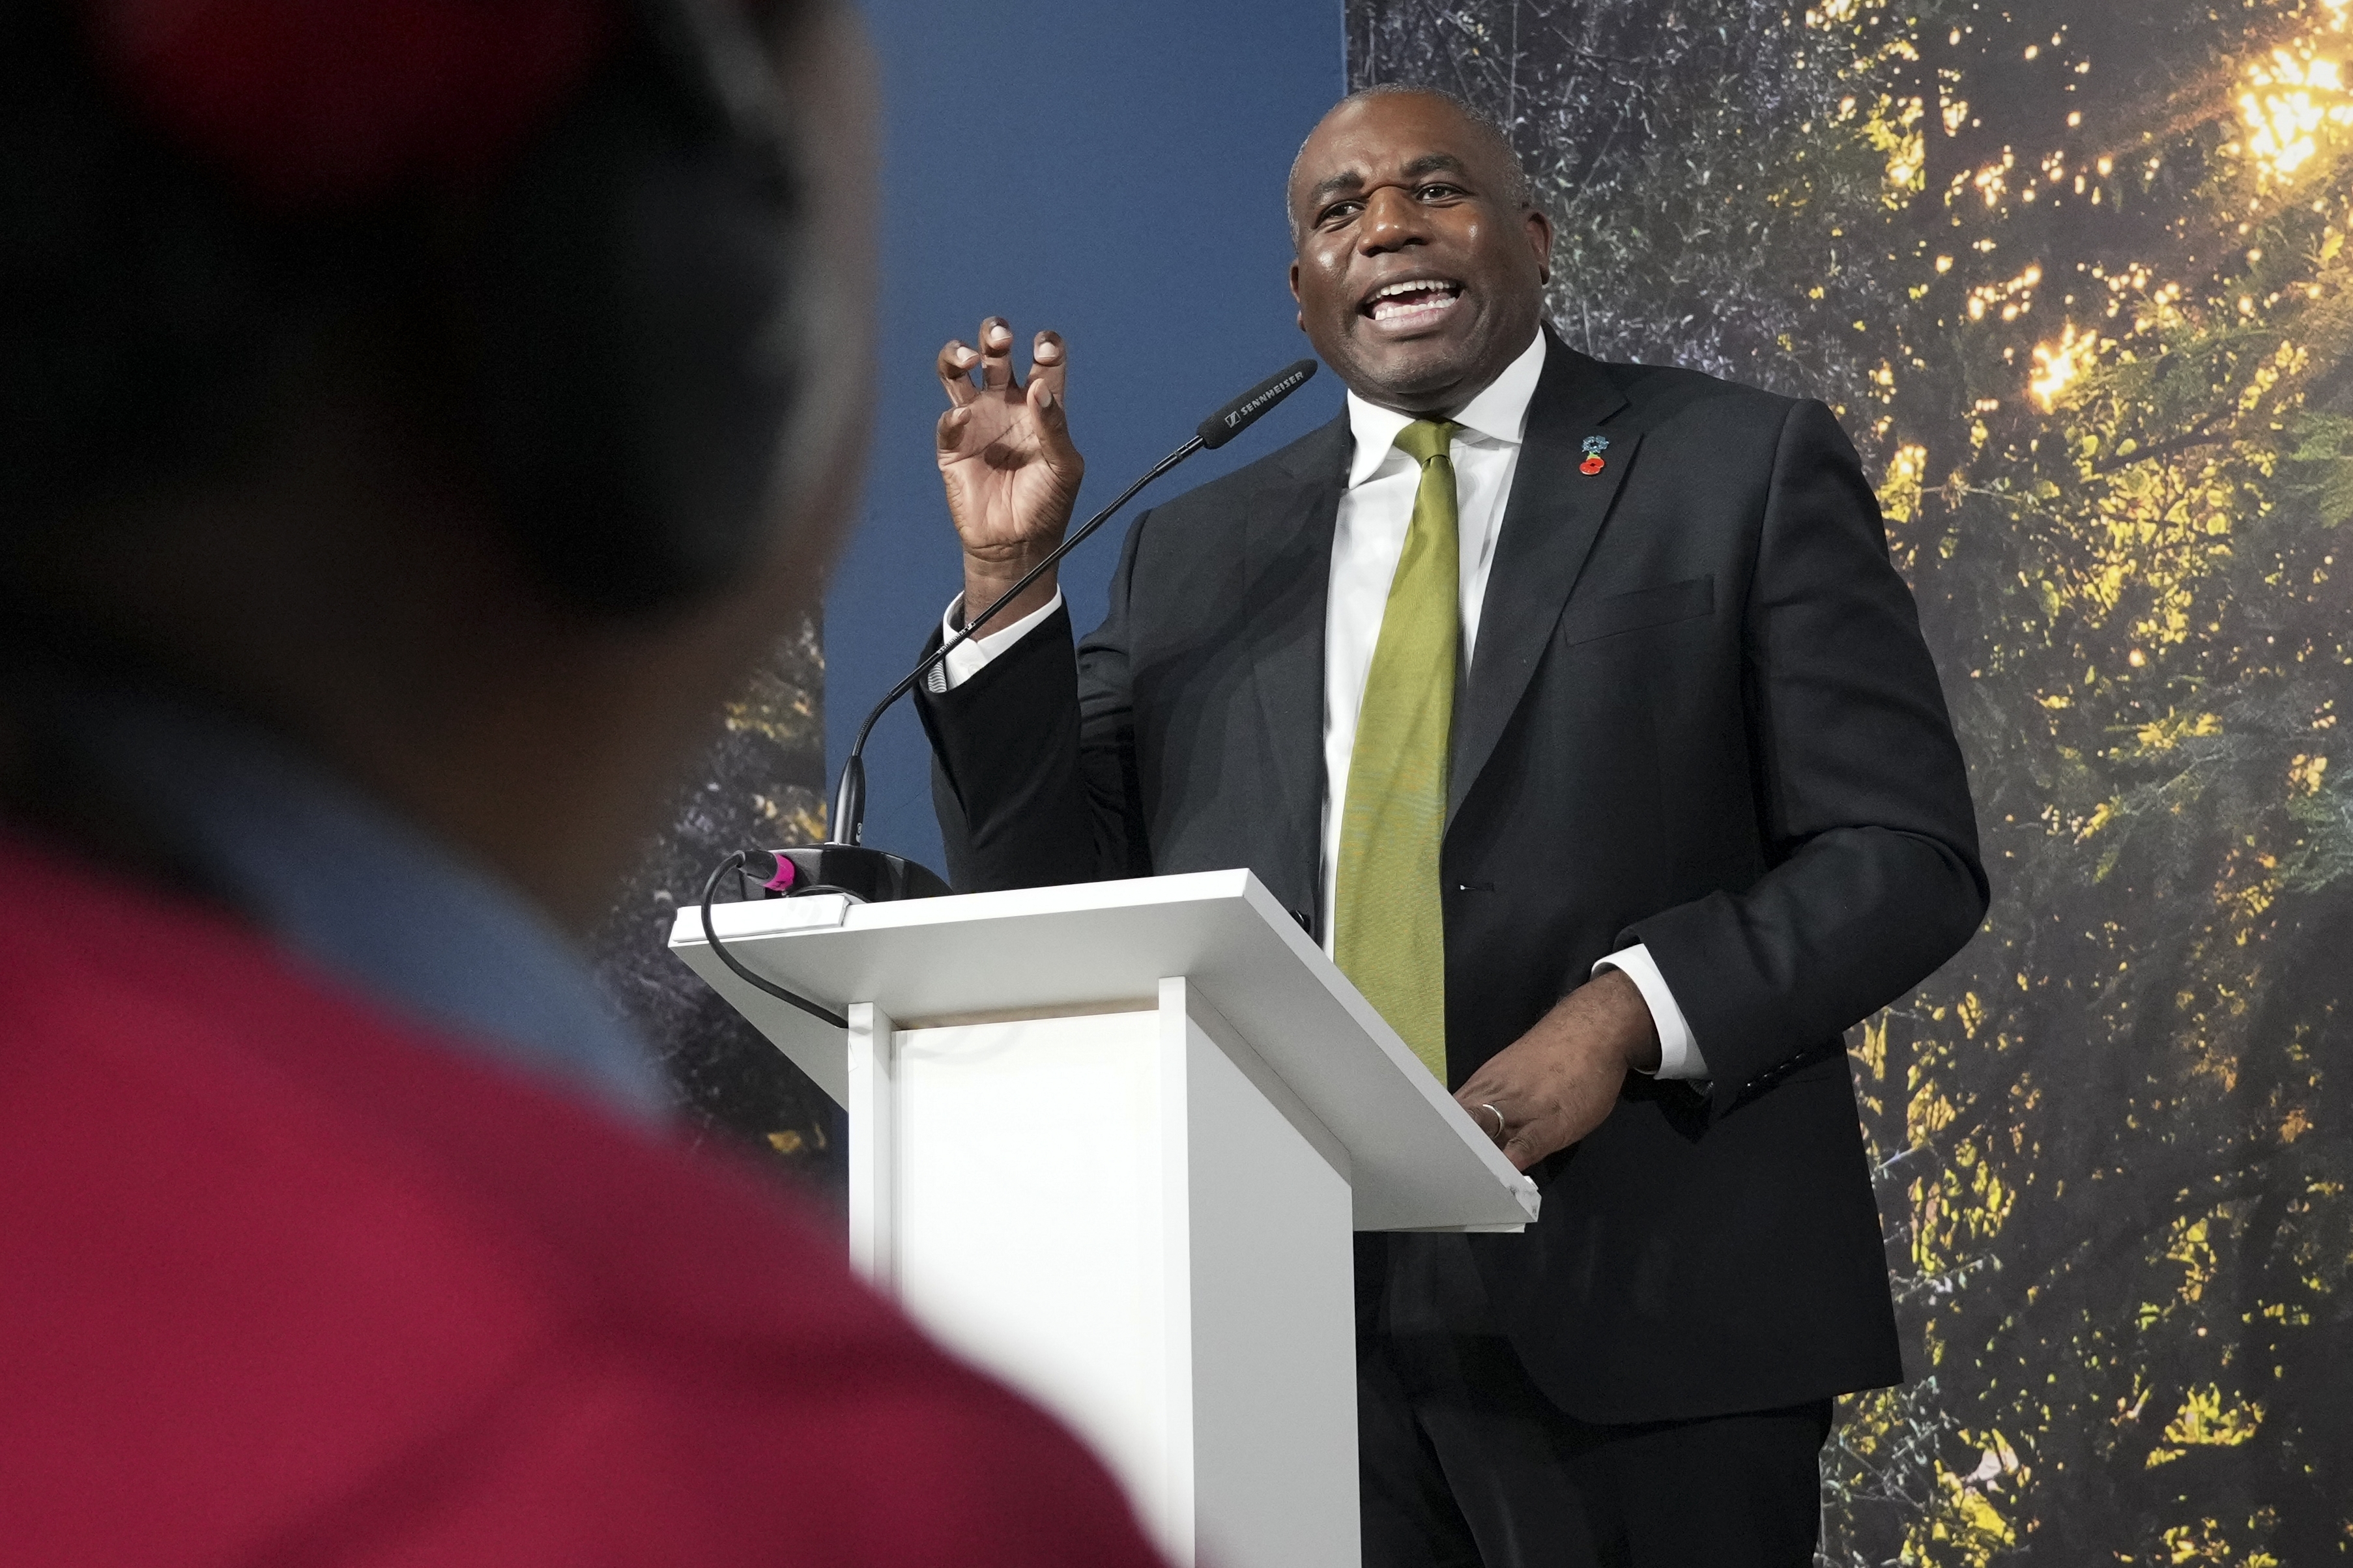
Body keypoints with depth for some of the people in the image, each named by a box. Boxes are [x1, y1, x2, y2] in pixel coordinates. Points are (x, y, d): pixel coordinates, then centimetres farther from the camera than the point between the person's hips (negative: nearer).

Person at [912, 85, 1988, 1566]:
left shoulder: (1747, 470, 5)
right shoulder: (1194, 554, 14)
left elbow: (1908, 856, -1)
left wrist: (1629, 1014, -16)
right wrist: (1010, 577, 0)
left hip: (1643, 1322, -2)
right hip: (1289, 1325, 3)